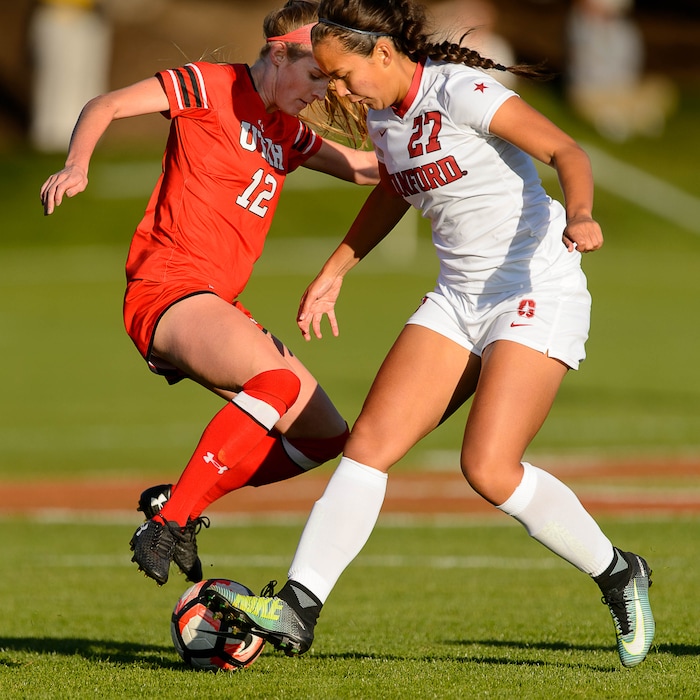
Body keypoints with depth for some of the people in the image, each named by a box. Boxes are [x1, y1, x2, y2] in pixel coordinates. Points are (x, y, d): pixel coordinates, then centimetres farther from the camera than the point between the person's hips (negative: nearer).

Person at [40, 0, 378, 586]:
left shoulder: (289, 134, 18)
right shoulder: (208, 86, -3)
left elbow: (365, 167, 28)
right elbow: (105, 107, -3)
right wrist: (77, 167, -21)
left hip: (220, 305, 9)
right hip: (166, 290, -9)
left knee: (324, 436, 4)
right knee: (279, 381, -32)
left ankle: (178, 500, 10)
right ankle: (166, 526, -29)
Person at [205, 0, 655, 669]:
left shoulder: (459, 91, -16)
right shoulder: (383, 115, 8)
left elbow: (566, 152, -24)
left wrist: (579, 215, -44)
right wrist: (334, 270, 31)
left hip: (539, 294, -8)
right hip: (458, 300, 8)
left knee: (489, 469, -19)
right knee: (370, 439, -7)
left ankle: (618, 573, 3)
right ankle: (296, 609, -8)